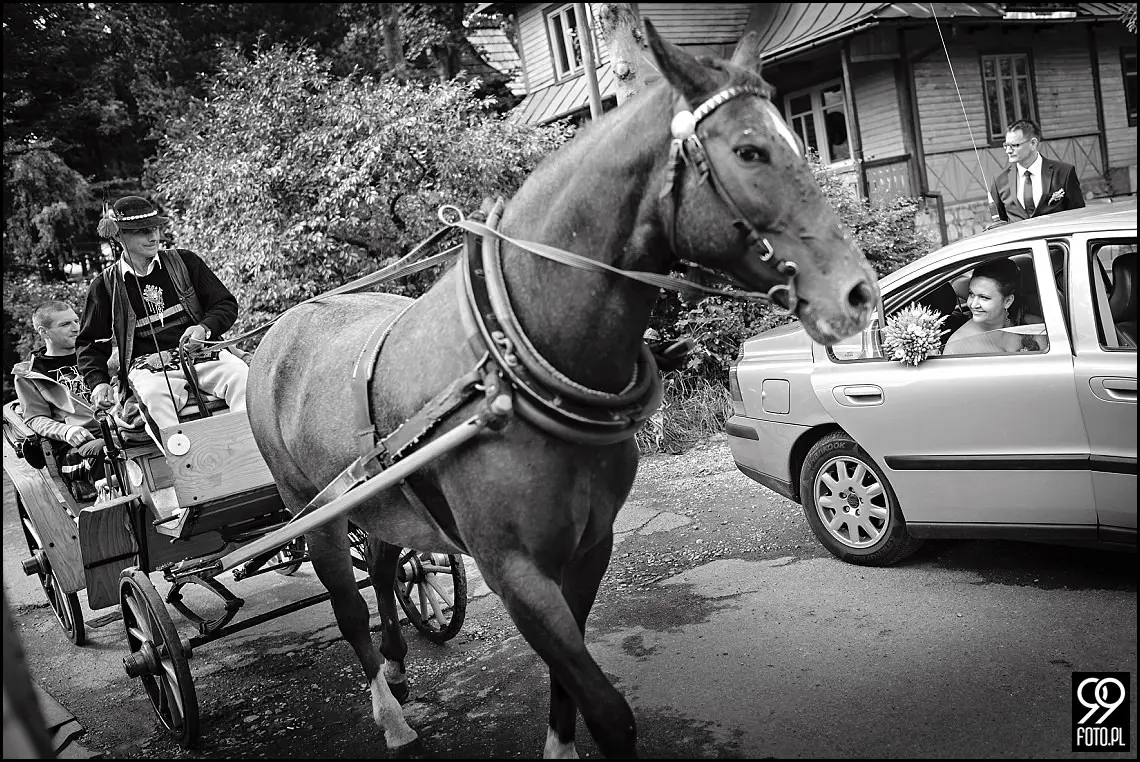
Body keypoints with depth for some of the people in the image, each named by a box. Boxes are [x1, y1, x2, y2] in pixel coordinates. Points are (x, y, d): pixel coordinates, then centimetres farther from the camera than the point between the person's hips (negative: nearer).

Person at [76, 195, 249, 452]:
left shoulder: (185, 261, 10)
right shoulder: (105, 285, 9)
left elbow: (227, 304, 10)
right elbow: (91, 344, 16)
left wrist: (205, 328, -11)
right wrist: (98, 382, -2)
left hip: (201, 353, 1)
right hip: (148, 367, -1)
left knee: (241, 375, -31)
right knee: (153, 397, -37)